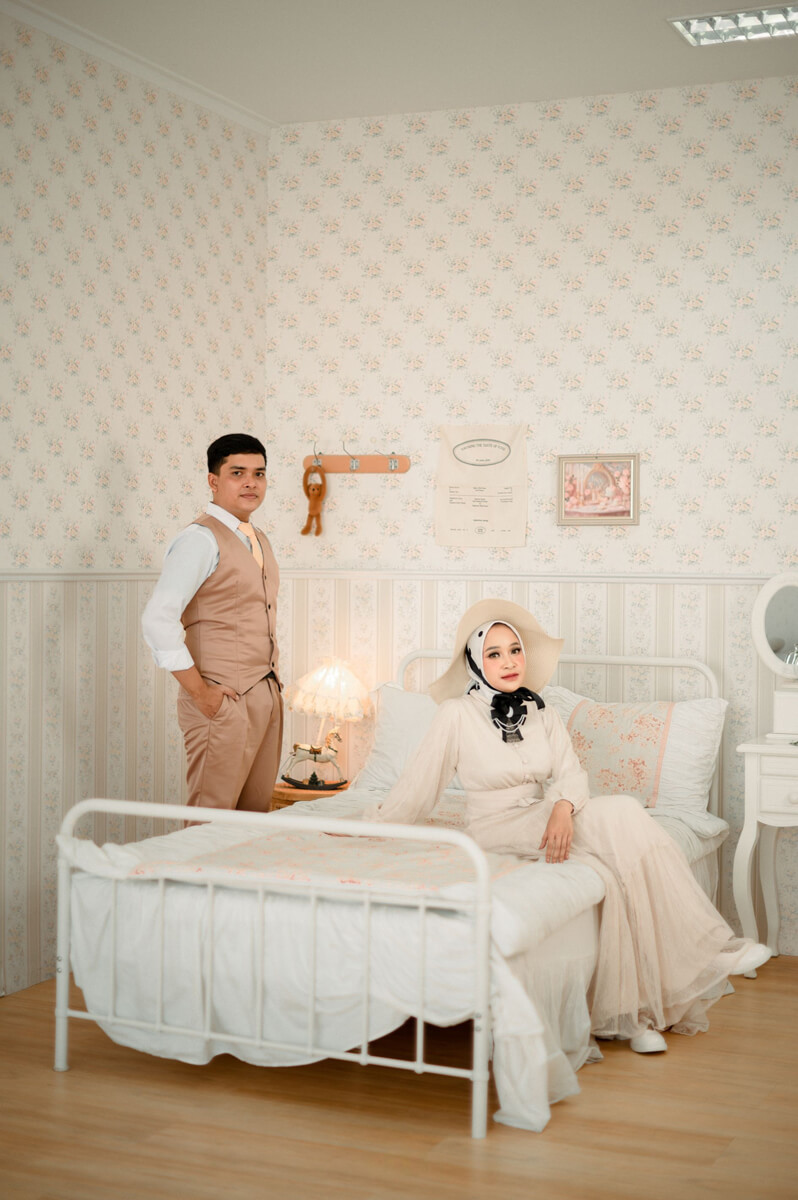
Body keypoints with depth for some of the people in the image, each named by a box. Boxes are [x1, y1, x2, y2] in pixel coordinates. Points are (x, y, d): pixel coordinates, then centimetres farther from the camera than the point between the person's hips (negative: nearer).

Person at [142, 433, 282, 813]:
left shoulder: (259, 541, 16)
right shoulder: (200, 539, -11)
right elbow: (157, 619, -21)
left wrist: (272, 686, 13)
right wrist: (200, 693, -18)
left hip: (266, 697, 8)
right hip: (224, 703, -8)